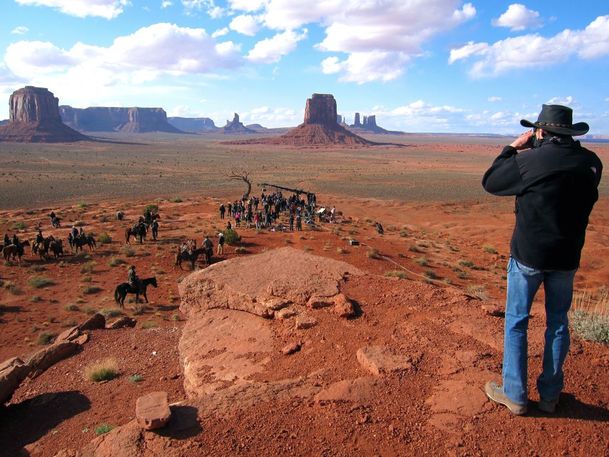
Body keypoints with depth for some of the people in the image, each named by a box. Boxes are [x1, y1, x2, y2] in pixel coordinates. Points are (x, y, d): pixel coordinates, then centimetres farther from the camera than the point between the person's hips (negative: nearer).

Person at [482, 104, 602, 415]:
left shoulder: (529, 161, -17)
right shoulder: (591, 163, -2)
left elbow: (490, 182, -4)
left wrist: (512, 148, 5)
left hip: (528, 253, -4)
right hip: (567, 256, 5)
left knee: (516, 321, 9)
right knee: (558, 323, 16)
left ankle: (514, 395, 17)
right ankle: (550, 394, 28)